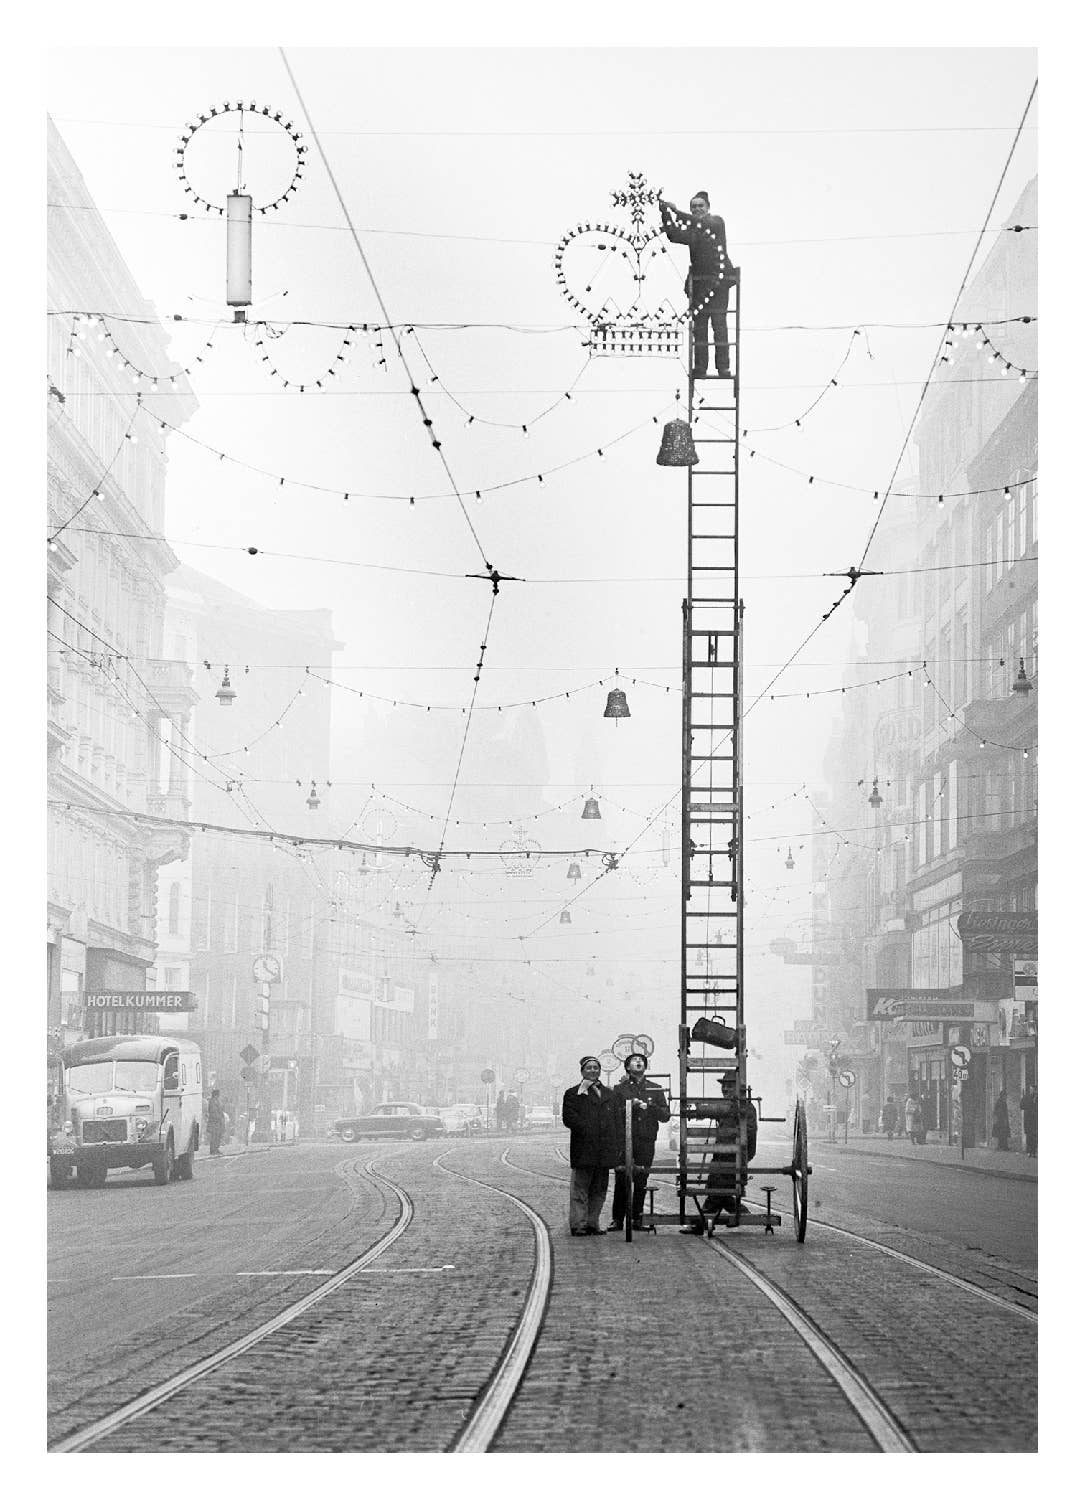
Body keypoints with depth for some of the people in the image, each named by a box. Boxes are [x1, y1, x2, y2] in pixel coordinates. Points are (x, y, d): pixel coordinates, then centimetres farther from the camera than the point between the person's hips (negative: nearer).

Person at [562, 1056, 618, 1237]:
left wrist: (616, 1146, 8)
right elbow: (569, 1119, -8)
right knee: (580, 1189, -3)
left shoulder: (608, 1094, 19)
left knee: (599, 1190, 8)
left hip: (604, 1153, 5)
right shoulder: (573, 1094, 3)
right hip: (583, 1152, -5)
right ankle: (577, 1224, -1)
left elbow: (615, 1121, 18)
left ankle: (592, 1223, 14)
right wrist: (587, 1128, -17)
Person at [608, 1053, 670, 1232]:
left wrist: (649, 1107, -8)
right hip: (624, 1141, -1)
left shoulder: (655, 1089, 14)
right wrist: (630, 1107, -13)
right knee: (621, 1180, -6)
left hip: (646, 1142, 1)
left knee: (641, 1181, 0)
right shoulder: (620, 1089, 10)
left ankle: (638, 1218, 7)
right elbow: (614, 1114, 0)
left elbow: (666, 1116, 7)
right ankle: (617, 1219, -1)